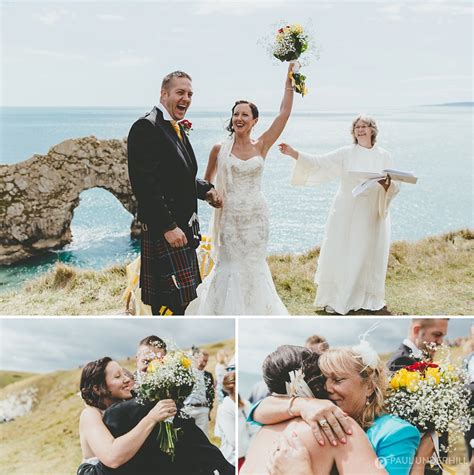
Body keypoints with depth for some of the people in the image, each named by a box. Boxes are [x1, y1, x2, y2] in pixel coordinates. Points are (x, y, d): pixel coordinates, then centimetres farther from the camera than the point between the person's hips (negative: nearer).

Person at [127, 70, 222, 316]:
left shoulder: (177, 128, 16)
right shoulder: (146, 128, -15)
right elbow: (145, 185, -22)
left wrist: (205, 189, 6)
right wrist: (168, 227, -23)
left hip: (182, 225, 10)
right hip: (163, 229, -10)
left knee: (178, 298, 17)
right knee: (173, 299, -9)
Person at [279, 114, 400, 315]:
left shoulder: (384, 156, 3)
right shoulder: (346, 153, 0)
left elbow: (395, 187, 3)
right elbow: (319, 162, -6)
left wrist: (387, 184, -20)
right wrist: (294, 153, -16)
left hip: (372, 215, 1)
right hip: (346, 213, -1)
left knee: (368, 255, 8)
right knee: (340, 253, 0)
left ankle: (367, 298, 24)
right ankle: (336, 299, 10)